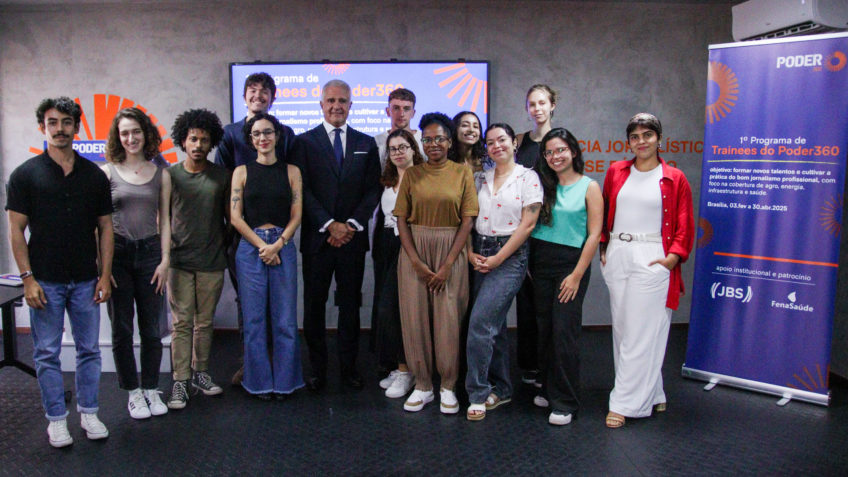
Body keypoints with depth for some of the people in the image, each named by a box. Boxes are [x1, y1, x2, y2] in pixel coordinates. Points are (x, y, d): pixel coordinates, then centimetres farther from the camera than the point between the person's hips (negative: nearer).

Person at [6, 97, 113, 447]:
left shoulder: (94, 175, 5)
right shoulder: (25, 175, -2)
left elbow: (105, 227, 7)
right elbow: (16, 230, -3)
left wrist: (105, 275, 0)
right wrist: (28, 278, -10)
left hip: (86, 281, 2)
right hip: (45, 282, -2)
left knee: (89, 350, 9)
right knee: (47, 354, 6)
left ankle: (88, 413, 23)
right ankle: (57, 419, 19)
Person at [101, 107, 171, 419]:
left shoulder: (161, 175, 7)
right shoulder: (106, 172, 1)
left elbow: (164, 220, 7)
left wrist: (165, 260, -1)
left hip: (150, 253, 1)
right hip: (117, 253, -1)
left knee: (152, 328, 6)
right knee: (122, 329, 6)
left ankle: (151, 389, 20)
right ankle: (133, 392, 18)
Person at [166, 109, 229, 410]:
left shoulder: (222, 176, 4)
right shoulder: (170, 175, 3)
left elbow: (230, 215, 10)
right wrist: (166, 242, 2)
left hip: (212, 261, 1)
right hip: (179, 261, -1)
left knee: (205, 321, 9)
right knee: (182, 322, -1)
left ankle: (200, 373, 23)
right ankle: (180, 381, 5)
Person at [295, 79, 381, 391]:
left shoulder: (366, 144, 10)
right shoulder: (305, 142, 4)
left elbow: (373, 189, 5)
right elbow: (304, 190, -3)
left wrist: (352, 224, -9)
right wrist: (329, 224, -13)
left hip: (353, 237, 1)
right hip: (317, 237, -1)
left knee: (350, 306, 8)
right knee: (314, 306, 5)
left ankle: (349, 368, 19)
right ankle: (317, 369, 17)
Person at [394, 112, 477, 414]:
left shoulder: (462, 173, 3)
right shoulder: (412, 174, 7)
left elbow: (467, 221, -2)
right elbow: (402, 220, 2)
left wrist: (447, 265, -9)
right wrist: (417, 262, -9)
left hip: (451, 252, -1)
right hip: (414, 250, 2)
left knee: (449, 319, -1)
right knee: (415, 317, 2)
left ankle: (448, 387, 15)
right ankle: (422, 386, 16)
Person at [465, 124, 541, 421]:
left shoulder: (527, 178, -2)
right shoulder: (481, 180, 13)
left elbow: (528, 224, -9)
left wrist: (497, 259, -12)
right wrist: (471, 254, -5)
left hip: (510, 256, -5)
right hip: (480, 255, 5)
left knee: (480, 321, -14)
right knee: (494, 324, 11)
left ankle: (478, 393, -1)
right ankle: (501, 389, 24)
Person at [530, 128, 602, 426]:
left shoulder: (589, 187, -1)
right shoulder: (544, 186, 12)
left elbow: (594, 234, -6)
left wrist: (577, 274, -11)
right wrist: (529, 265, 3)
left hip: (571, 263, -4)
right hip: (540, 263, 4)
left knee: (564, 331, -6)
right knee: (544, 329, 9)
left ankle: (565, 402, 5)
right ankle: (547, 389, 25)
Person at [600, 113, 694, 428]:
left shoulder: (674, 179, 2)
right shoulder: (616, 172, 11)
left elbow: (685, 227, 2)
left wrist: (673, 257, -10)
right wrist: (603, 248, 7)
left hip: (651, 260, -4)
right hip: (617, 257, 4)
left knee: (642, 332, -4)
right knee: (622, 328, 8)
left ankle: (624, 404, 2)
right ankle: (651, 396, 23)